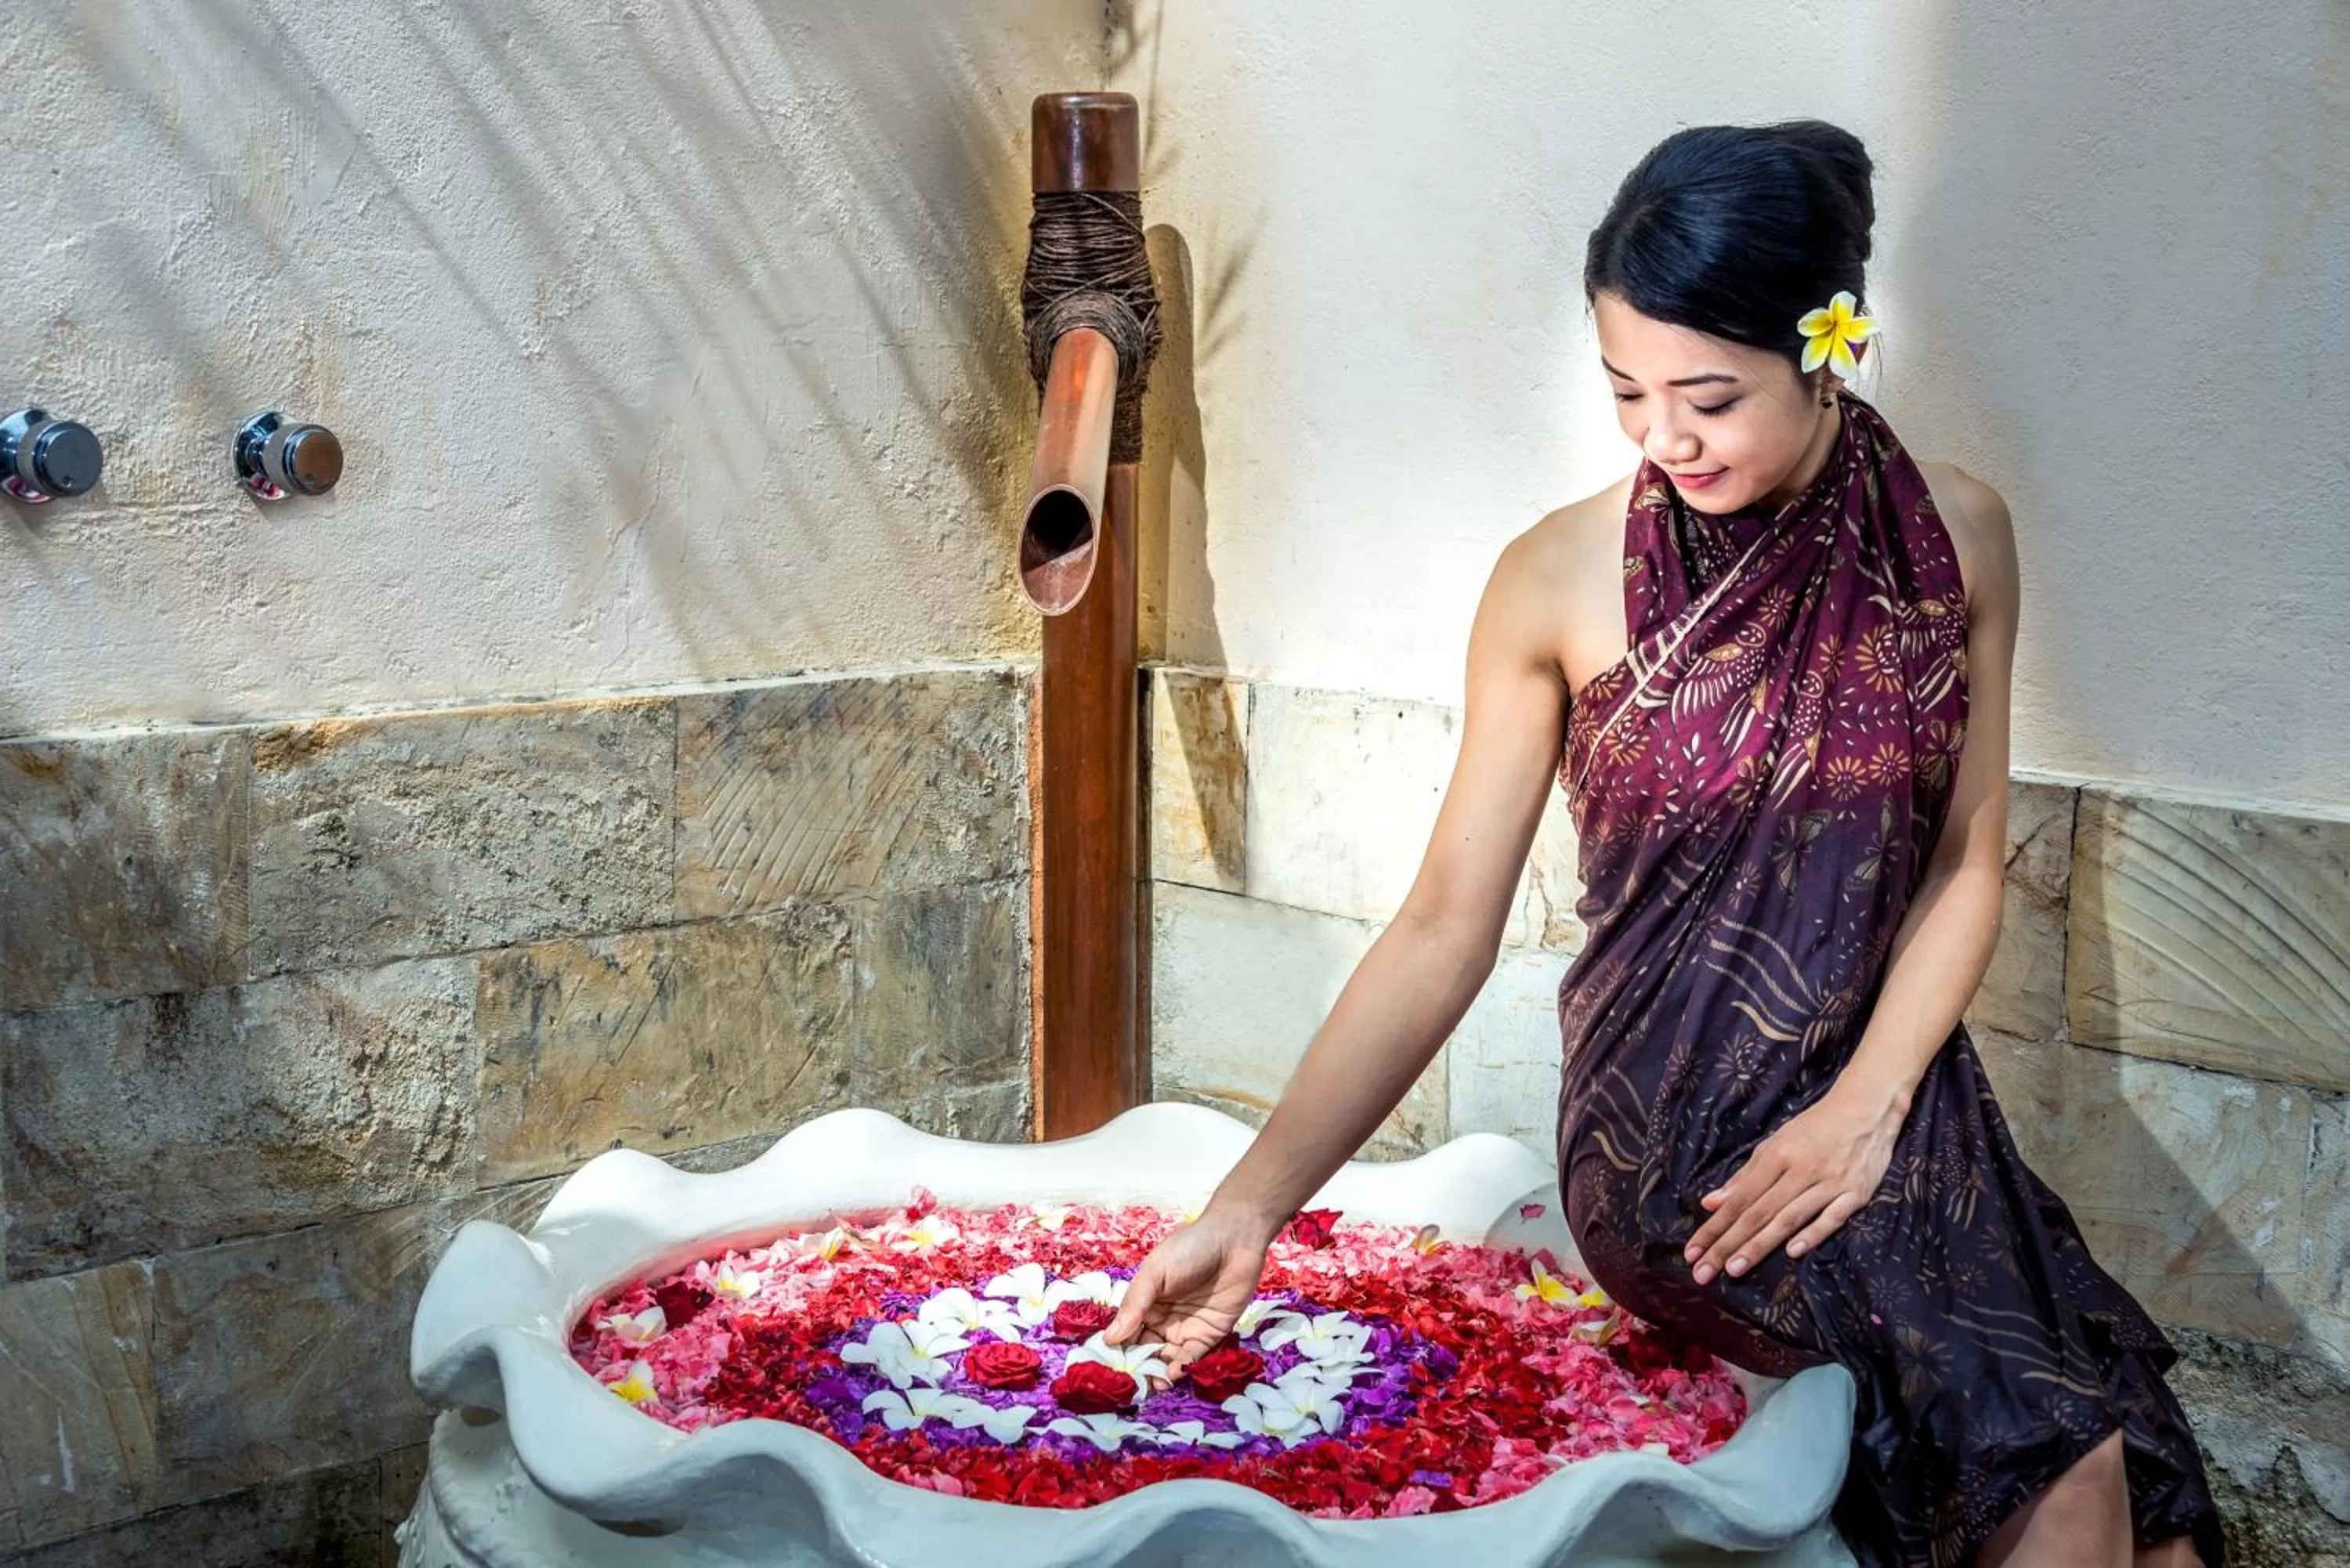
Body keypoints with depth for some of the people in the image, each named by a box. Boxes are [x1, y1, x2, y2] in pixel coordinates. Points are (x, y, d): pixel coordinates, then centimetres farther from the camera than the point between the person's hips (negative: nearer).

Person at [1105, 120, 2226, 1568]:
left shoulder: (1955, 535, -1)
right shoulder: (1560, 580, -10)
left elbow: (1965, 865, 4)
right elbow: (1446, 925, -8)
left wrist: (1865, 1107, -12)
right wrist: (1250, 1206, -15)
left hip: (1890, 1095, 3)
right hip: (1671, 1136, -3)